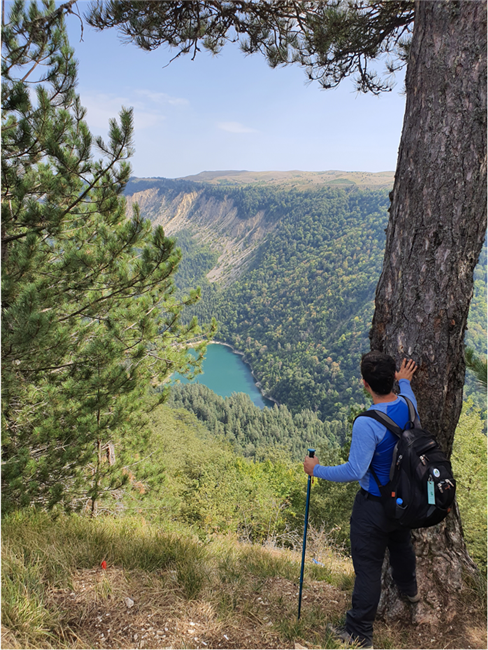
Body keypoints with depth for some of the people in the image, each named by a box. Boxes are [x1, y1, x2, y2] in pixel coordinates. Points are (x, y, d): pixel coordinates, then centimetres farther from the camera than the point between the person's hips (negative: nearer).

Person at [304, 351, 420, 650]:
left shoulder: (367, 423, -33)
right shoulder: (409, 404, -10)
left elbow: (354, 471, -30)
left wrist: (317, 470, -18)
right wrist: (405, 381, 35)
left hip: (374, 505, -8)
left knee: (368, 566, 6)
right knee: (401, 543, 33)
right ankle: (409, 588, 60)